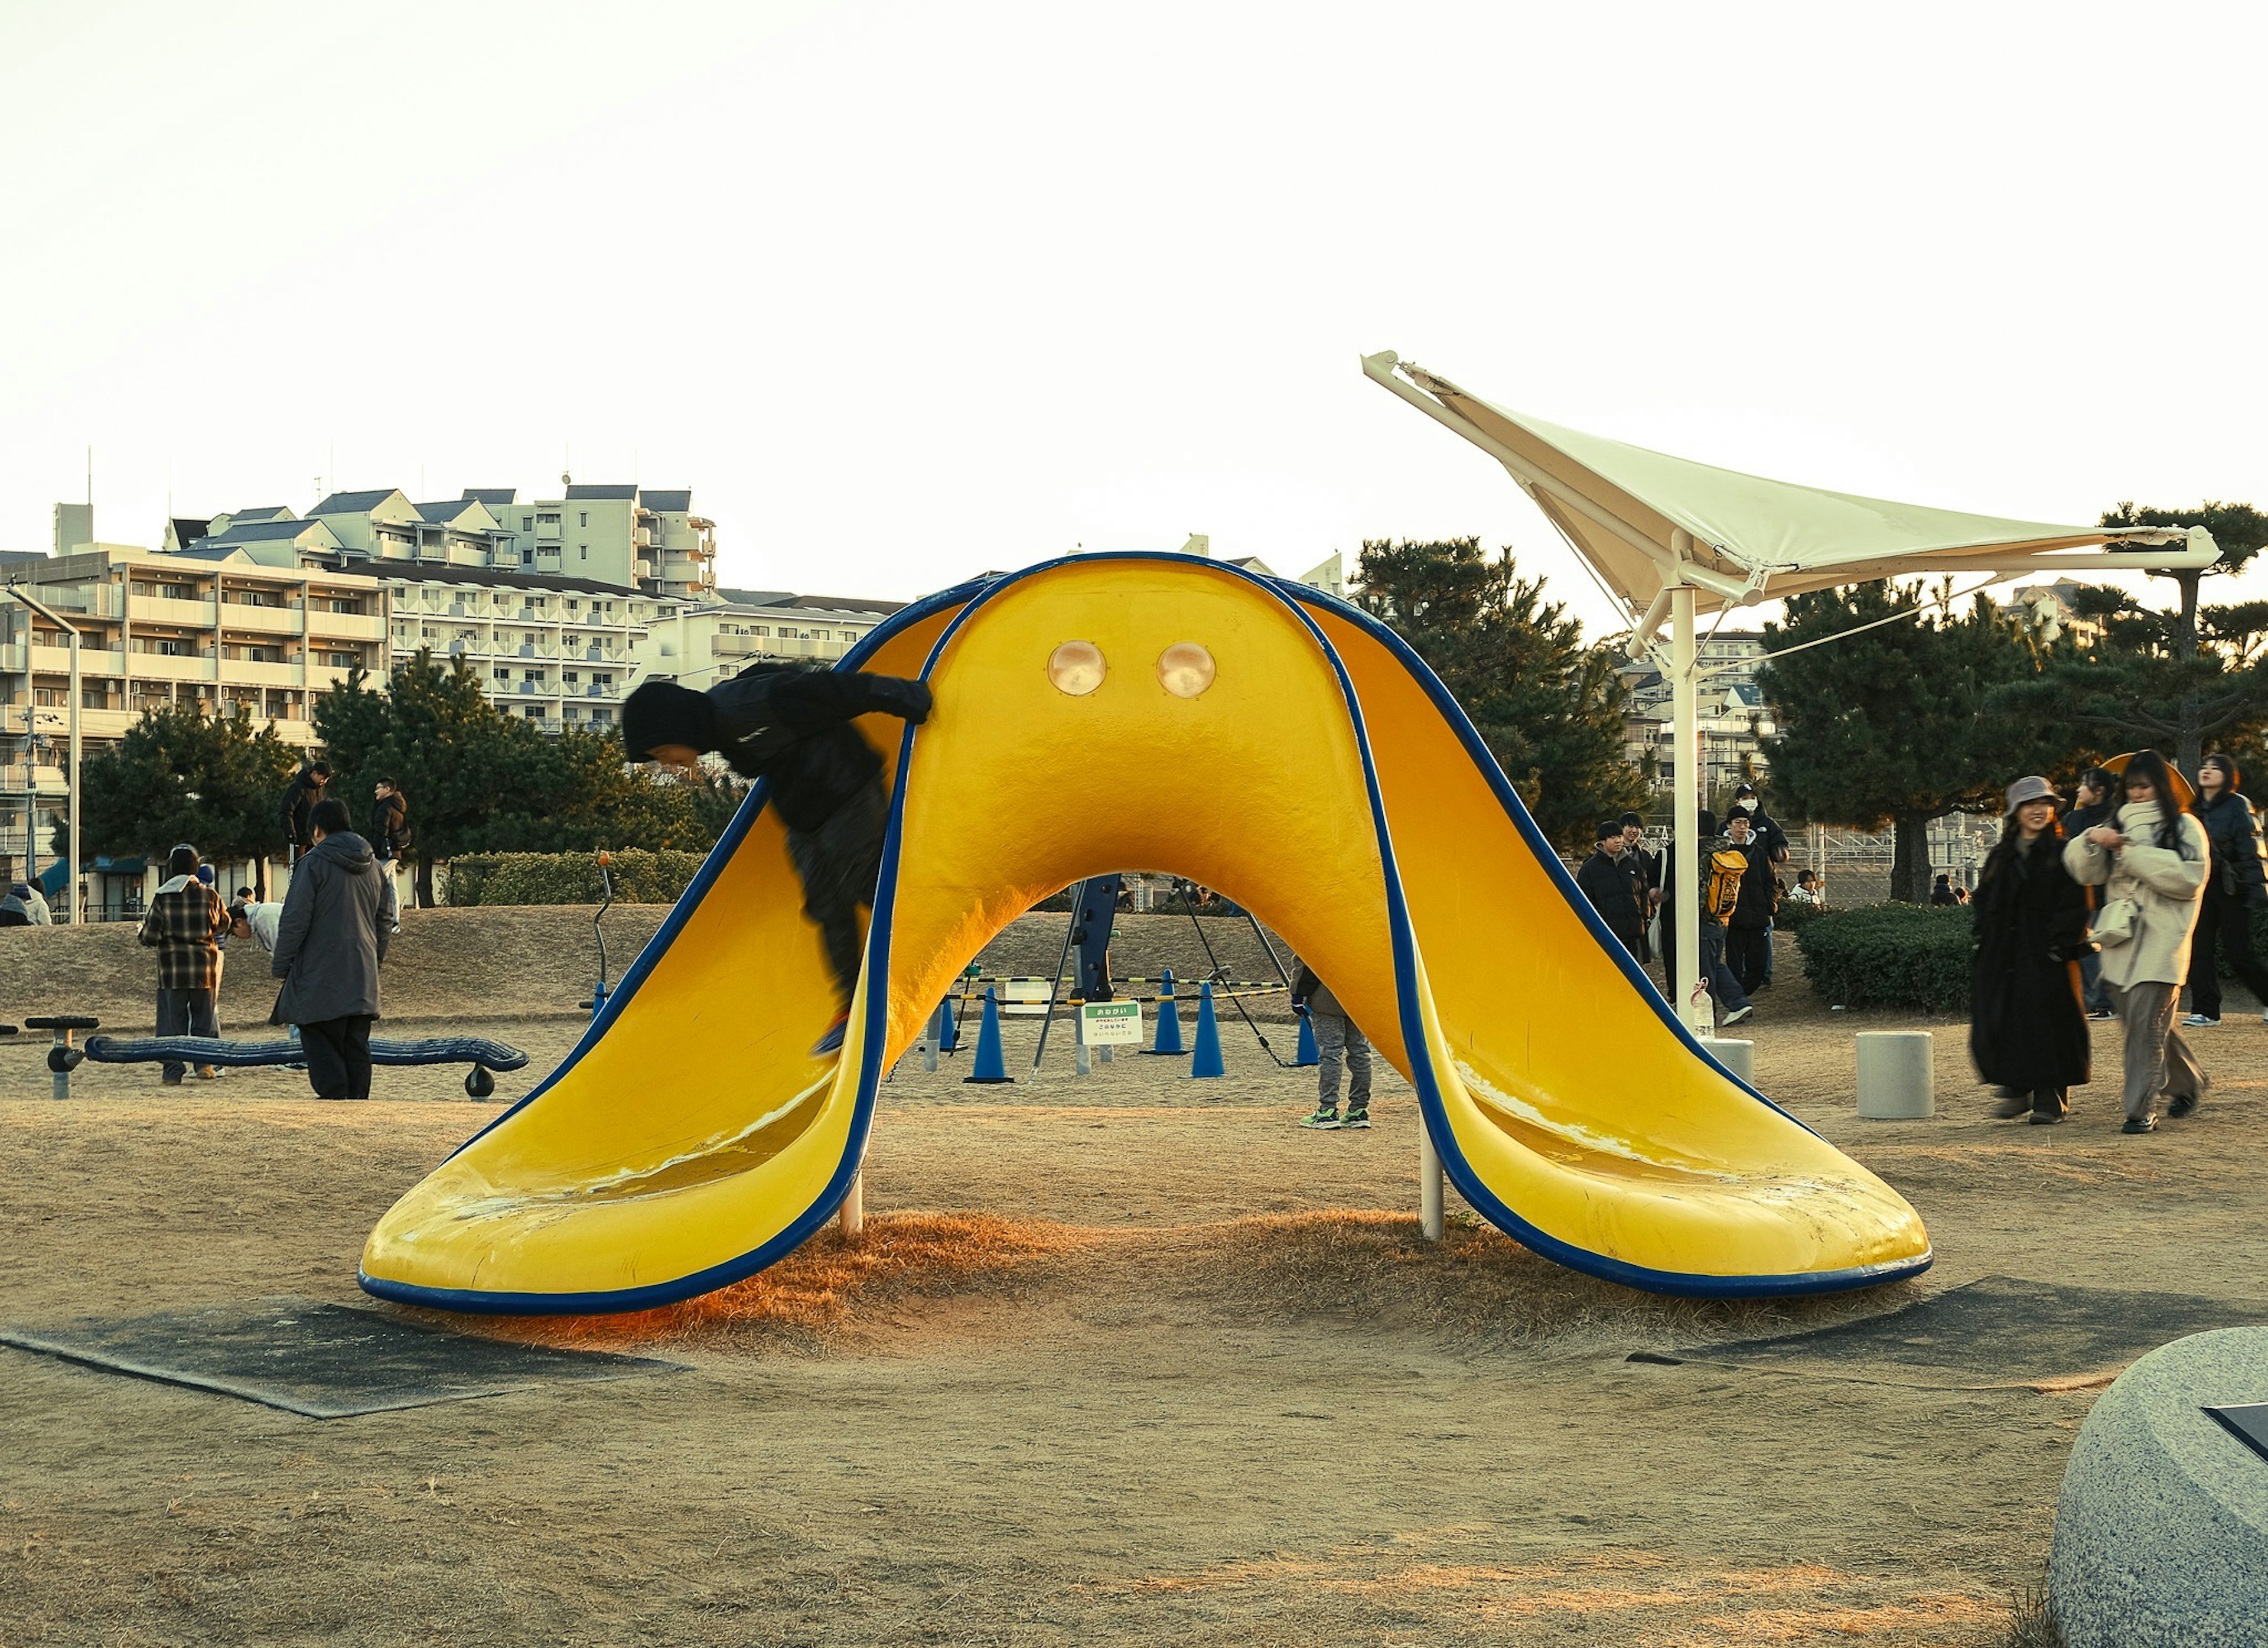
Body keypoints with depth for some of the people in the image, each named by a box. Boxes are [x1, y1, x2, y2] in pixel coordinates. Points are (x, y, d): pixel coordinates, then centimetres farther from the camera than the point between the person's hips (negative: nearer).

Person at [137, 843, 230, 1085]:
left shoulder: (162, 898, -7)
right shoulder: (209, 895, -3)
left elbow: (150, 936, -6)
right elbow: (224, 924, 13)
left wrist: (142, 933, 16)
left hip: (172, 968, -1)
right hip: (204, 965, 1)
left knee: (173, 1019, 5)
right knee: (203, 1017, 12)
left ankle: (173, 1070, 3)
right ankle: (205, 1063, 6)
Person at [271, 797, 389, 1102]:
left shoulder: (314, 863, -7)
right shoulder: (372, 865, 14)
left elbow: (295, 920, -10)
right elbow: (383, 922, 21)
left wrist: (280, 964, -1)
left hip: (321, 979, -6)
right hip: (363, 980, 6)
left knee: (322, 1045, -4)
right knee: (357, 1048, 9)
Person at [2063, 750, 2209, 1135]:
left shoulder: (2185, 827, 3)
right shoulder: (2120, 826, 17)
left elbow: (2189, 877, -12)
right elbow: (2084, 870, 9)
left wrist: (2133, 854, -13)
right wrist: (2092, 841, -12)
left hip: (2161, 940, -6)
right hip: (2122, 942, 6)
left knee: (2148, 1024, -11)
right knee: (2148, 1023, 12)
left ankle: (2142, 1109, -8)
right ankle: (2187, 1084, 32)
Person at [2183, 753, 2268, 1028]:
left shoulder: (2237, 806, -6)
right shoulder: (2195, 808, 11)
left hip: (2231, 887, -5)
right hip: (2202, 887, 5)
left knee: (2240, 954, -3)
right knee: (2199, 951, -2)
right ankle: (2205, 1011, 3)